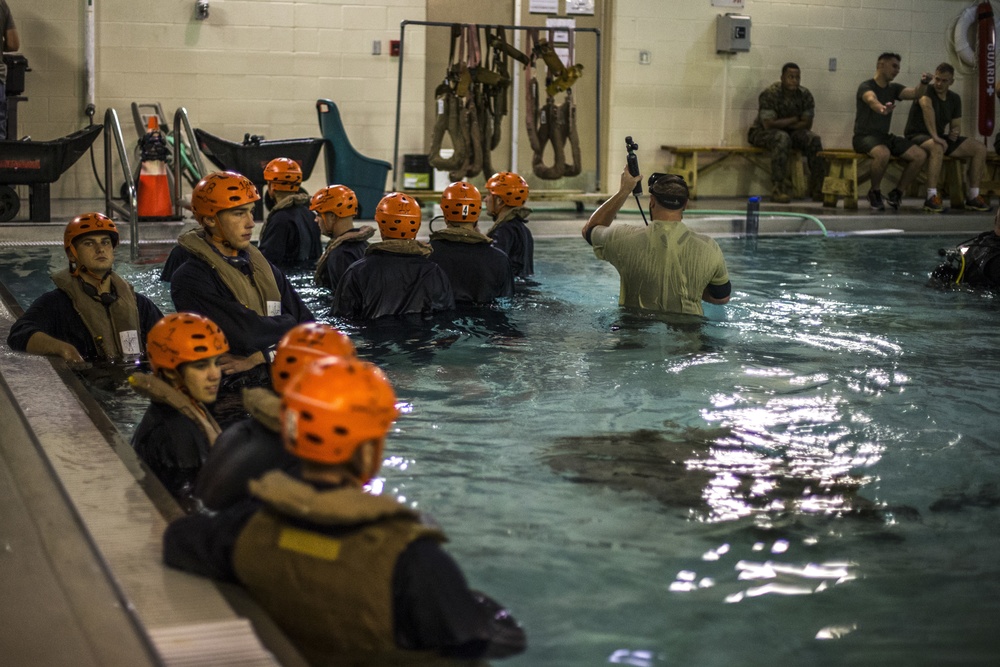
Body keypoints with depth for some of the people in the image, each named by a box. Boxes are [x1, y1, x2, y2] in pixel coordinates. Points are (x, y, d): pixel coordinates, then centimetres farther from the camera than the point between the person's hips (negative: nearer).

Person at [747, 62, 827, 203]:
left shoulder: (805, 95, -3)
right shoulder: (770, 94, -19)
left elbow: (807, 124, -7)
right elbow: (769, 124, -25)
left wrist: (783, 123, -17)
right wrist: (794, 119, -15)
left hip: (791, 133, 5)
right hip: (762, 133, -5)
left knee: (814, 139, -20)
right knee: (782, 138, -38)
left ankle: (817, 188, -16)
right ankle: (778, 190, -40)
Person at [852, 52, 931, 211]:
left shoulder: (893, 88, 15)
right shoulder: (866, 86, -7)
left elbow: (915, 93, -2)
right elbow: (872, 100, -31)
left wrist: (924, 83, -25)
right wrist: (881, 108, -55)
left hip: (885, 136, 7)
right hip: (865, 136, -7)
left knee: (920, 155, -13)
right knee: (883, 153, -40)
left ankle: (897, 193, 2)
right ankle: (875, 192, -14)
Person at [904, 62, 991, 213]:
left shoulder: (954, 98, 9)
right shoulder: (926, 91, -13)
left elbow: (956, 125, 16)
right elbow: (927, 107, -35)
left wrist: (955, 132, -11)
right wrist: (935, 136, -47)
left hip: (940, 137, 7)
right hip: (917, 136, -7)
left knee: (980, 148, -8)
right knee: (937, 147, -42)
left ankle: (973, 197, -7)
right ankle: (931, 197, -41)